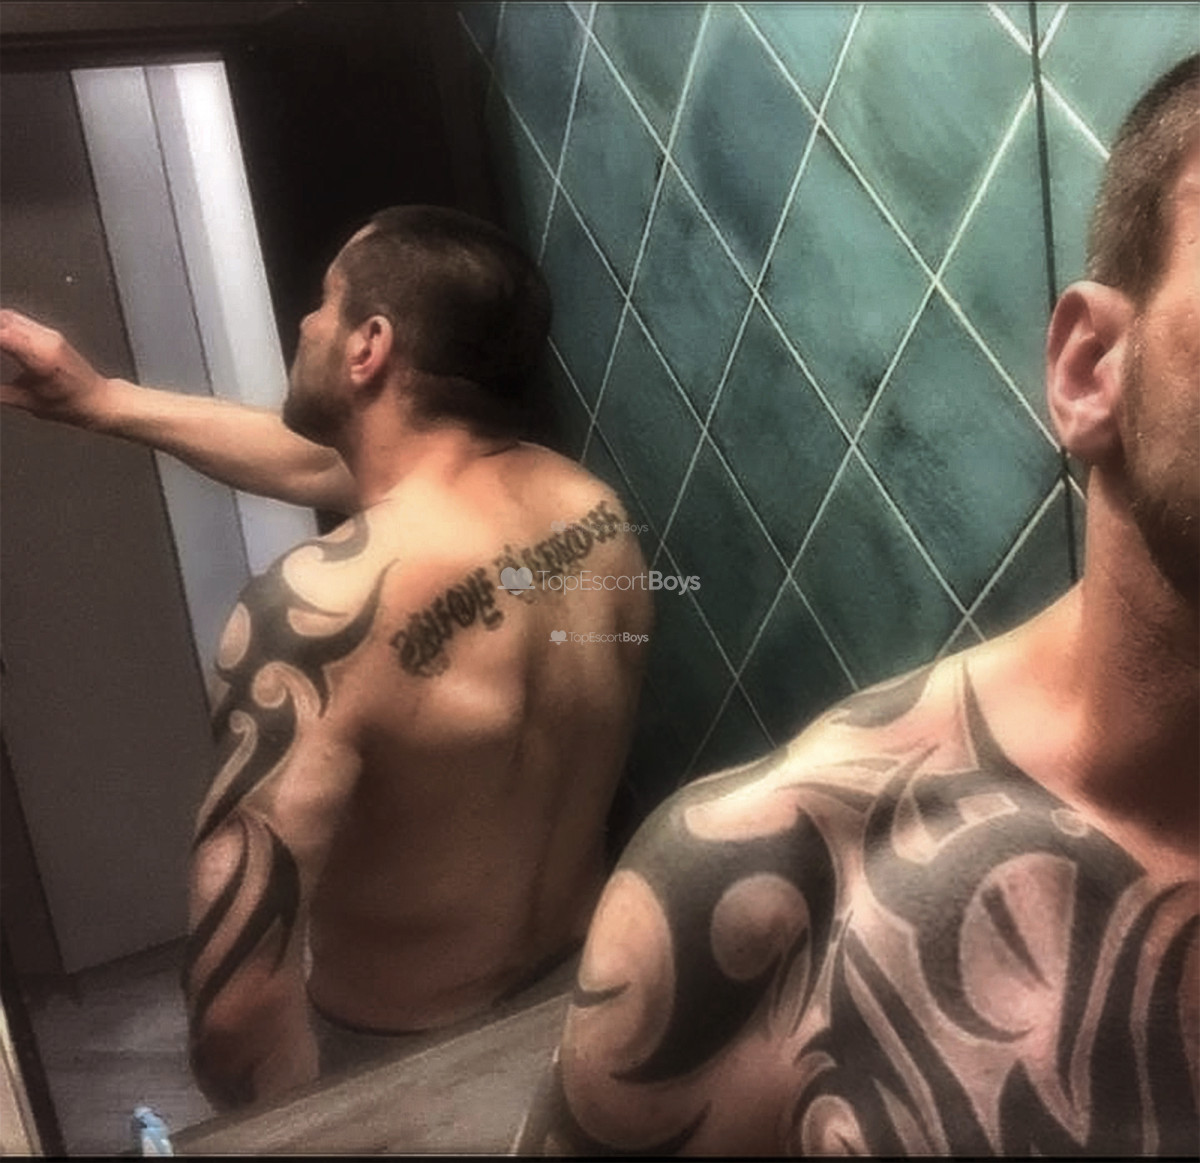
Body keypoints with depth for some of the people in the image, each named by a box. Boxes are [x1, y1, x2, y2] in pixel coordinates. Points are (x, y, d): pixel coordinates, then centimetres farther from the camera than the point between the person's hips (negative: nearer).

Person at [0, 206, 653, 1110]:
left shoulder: (318, 612, -36)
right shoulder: (588, 503, -13)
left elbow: (237, 1012, -34)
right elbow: (331, 461, 1)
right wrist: (107, 401, 4)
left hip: (400, 1059, -6)